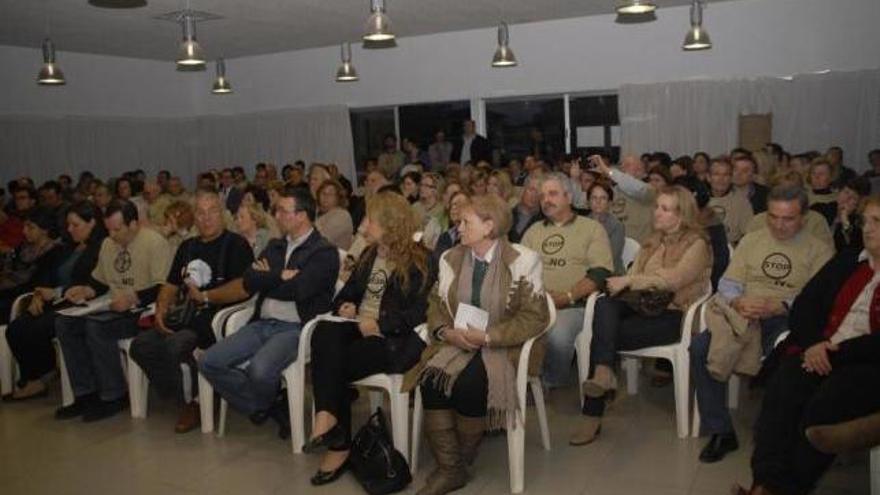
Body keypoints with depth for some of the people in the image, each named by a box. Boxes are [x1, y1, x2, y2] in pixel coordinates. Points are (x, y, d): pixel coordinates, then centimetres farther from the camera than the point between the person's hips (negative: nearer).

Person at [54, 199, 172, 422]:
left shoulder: (155, 242, -12)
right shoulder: (108, 243, 16)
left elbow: (164, 288, -19)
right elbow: (100, 280, 27)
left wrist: (132, 298, -25)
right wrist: (85, 290, 7)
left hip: (141, 311, -9)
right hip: (114, 309, 9)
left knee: (96, 327, -29)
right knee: (64, 323, -6)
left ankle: (114, 397, -13)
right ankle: (85, 394, -1)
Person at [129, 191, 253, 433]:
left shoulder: (236, 245, -3)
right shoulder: (187, 247, 22)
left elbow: (244, 288, -17)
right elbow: (170, 285, 23)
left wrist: (205, 297, -11)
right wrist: (161, 309, 3)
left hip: (218, 316, -8)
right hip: (186, 317, 8)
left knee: (176, 345, -30)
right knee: (141, 345, -12)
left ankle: (196, 402, -3)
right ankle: (185, 401, 1)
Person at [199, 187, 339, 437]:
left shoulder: (325, 252, -5)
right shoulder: (275, 246, 18)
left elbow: (297, 290, -17)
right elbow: (248, 282, 7)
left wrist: (267, 278, 0)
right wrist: (280, 276, -6)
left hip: (295, 328, -7)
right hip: (262, 324, 7)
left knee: (259, 369, -31)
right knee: (209, 362, -7)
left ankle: (264, 405, 5)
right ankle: (267, 407, 4)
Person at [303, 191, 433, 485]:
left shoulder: (419, 261, -3)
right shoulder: (369, 255, 20)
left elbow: (420, 311, -12)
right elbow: (346, 292, 23)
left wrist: (380, 324, -20)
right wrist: (344, 306, -1)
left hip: (392, 338, -6)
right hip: (357, 328, 7)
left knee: (335, 365, -27)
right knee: (324, 334, -27)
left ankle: (336, 438, -12)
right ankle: (328, 417, -31)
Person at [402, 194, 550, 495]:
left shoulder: (522, 261, -6)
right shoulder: (451, 259, 9)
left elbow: (535, 317, -10)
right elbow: (436, 305, 12)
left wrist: (487, 336, -18)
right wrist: (446, 331, -11)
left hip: (503, 346, -4)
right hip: (457, 342, 4)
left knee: (469, 383, -31)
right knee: (431, 378, -25)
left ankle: (463, 460, -4)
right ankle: (449, 469, -14)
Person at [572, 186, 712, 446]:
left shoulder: (696, 244, 0)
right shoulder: (652, 241, 22)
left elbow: (673, 279, -17)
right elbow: (633, 274, 15)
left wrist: (629, 281, -19)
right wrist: (620, 283, -8)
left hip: (673, 314, -6)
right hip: (642, 305, 6)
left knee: (606, 335, -27)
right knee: (604, 303, -30)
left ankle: (593, 415, -23)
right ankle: (603, 372, -45)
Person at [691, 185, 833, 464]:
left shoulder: (818, 250, 9)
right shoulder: (751, 241, 19)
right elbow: (728, 283, 13)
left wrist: (778, 306, -23)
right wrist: (737, 302, -11)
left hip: (787, 320, -3)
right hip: (744, 315, 3)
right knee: (700, 346, -24)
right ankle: (719, 431, -13)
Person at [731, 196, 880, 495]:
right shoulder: (846, 261, 21)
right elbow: (804, 305, 15)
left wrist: (837, 352, -14)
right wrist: (813, 344, -3)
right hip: (818, 352, 4)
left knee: (823, 409, -31)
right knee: (780, 395, -25)